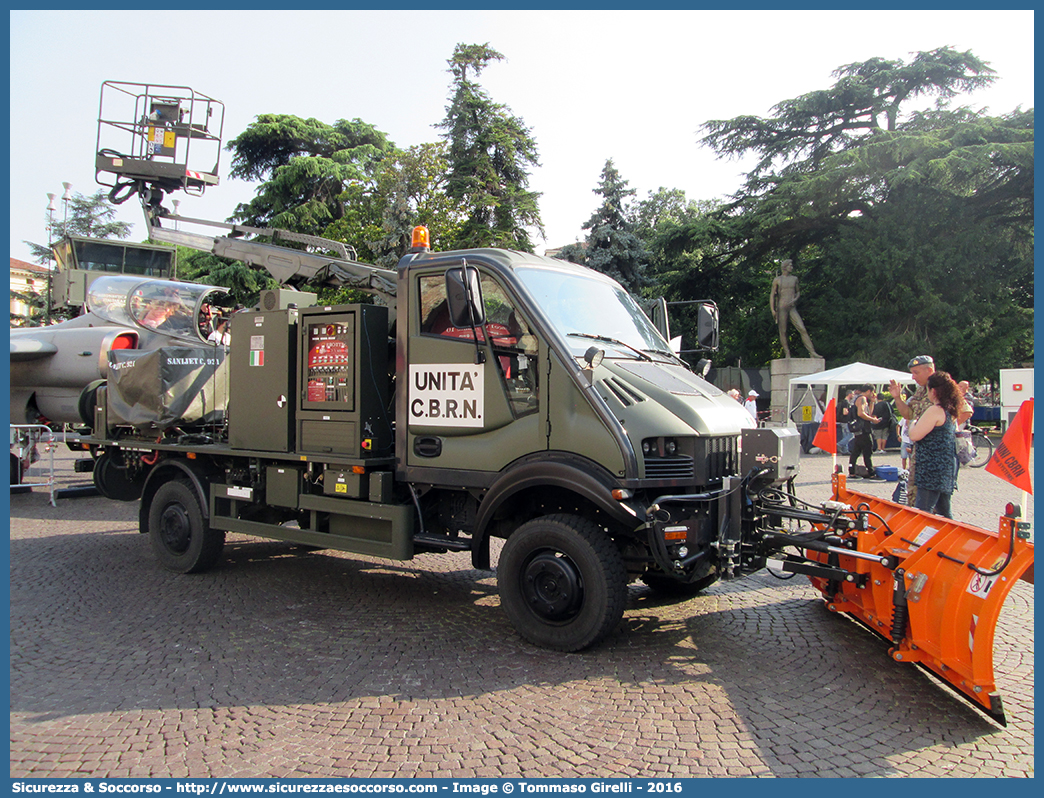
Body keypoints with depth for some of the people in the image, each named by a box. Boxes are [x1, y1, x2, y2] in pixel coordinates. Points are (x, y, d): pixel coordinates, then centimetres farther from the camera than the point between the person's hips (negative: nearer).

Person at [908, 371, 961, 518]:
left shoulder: (935, 410, -16)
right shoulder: (950, 411, 13)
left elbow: (914, 435, -20)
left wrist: (913, 424, 2)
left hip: (933, 469, -10)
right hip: (947, 466, 10)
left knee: (922, 513, -8)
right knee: (944, 511, 17)